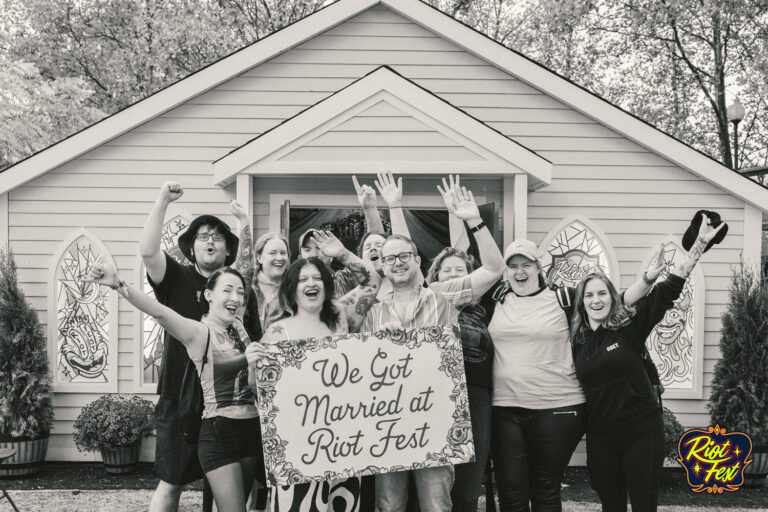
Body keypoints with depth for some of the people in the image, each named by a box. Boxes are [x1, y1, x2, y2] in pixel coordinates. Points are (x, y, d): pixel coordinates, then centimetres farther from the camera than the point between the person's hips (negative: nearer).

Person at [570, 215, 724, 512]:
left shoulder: (630, 326, -5)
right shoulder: (576, 338, 3)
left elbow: (668, 289, -10)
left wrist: (699, 244, -14)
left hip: (641, 431, -3)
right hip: (601, 434, 3)